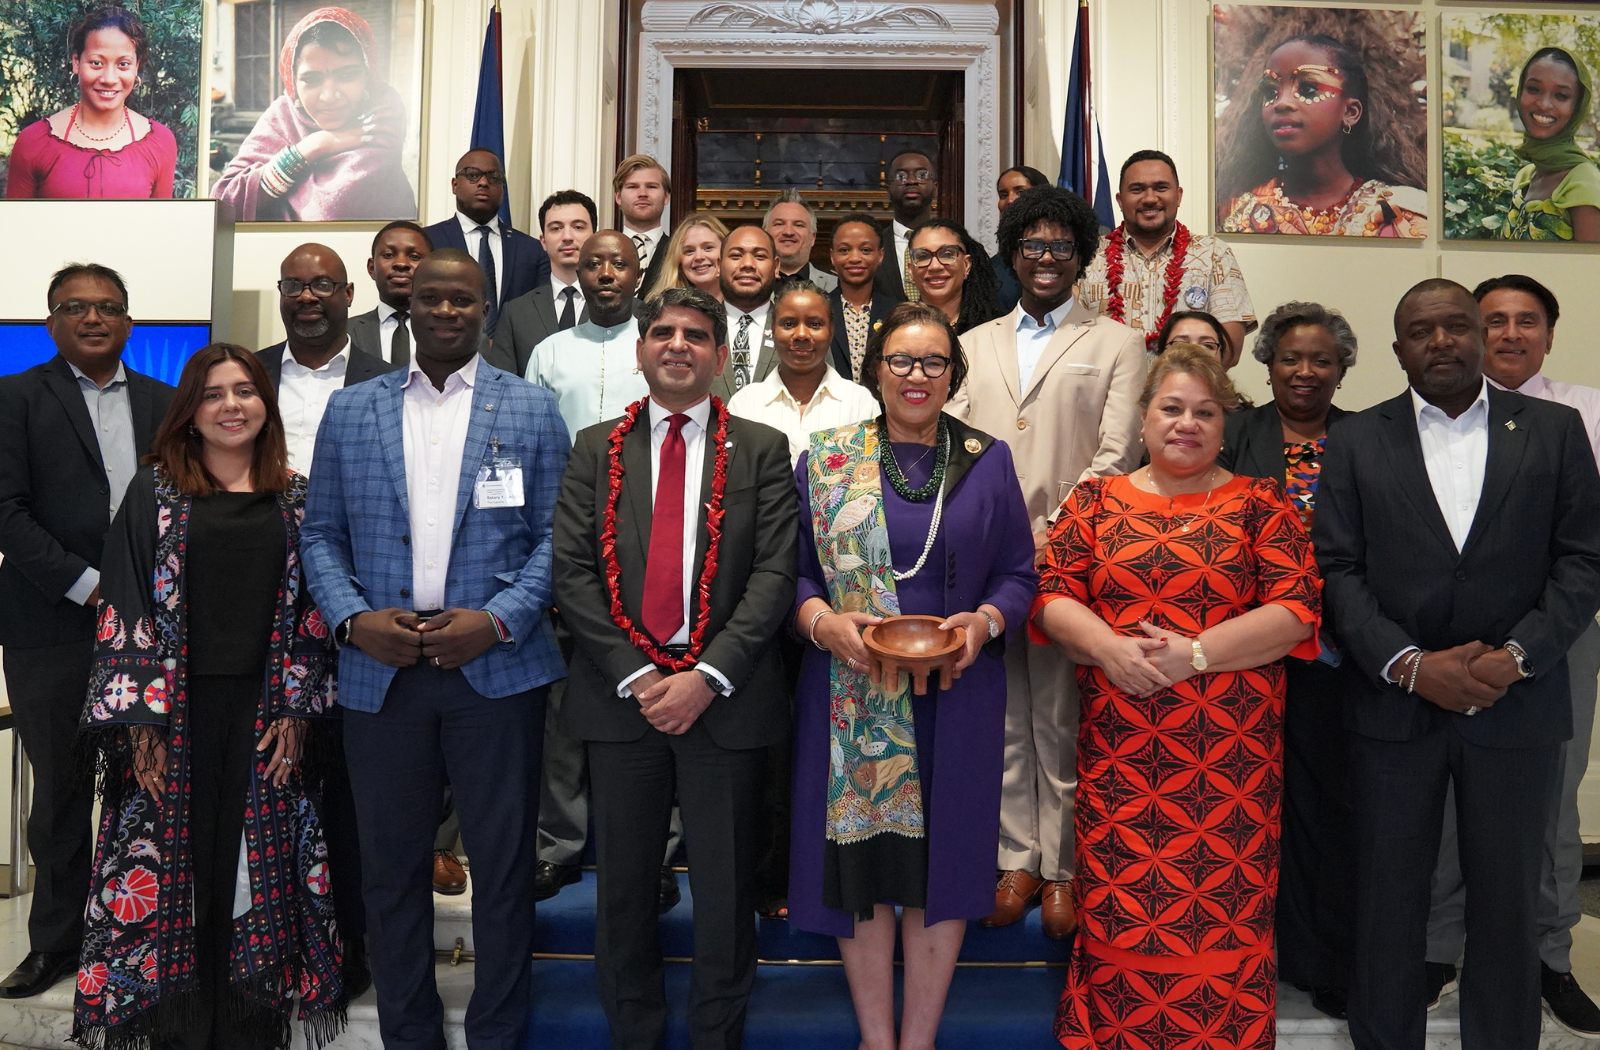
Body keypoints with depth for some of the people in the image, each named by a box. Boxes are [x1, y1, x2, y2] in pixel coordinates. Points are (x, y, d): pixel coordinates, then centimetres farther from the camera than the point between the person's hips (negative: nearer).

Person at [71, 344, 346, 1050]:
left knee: (259, 870, 5)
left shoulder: (295, 497, 7)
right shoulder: (154, 492, 3)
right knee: (174, 866, 4)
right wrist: (140, 723, -8)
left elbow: (311, 609, 5)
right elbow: (126, 608, -1)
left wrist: (296, 712, -3)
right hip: (174, 713, -1)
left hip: (267, 714, 1)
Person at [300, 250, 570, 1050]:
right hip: (379, 671, 2)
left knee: (503, 863, 5)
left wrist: (500, 619, -13)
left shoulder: (532, 410, 5)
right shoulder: (351, 410, 10)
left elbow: (555, 535, 1)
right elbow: (322, 534, 9)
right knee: (392, 867, 11)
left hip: (496, 668, -1)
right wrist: (351, 618, -8)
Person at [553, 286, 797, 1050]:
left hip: (724, 696, -1)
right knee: (623, 886, 11)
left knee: (724, 888, 8)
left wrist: (707, 676, -13)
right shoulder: (596, 448, 9)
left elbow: (774, 573, -4)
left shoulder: (763, 449, 5)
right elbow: (572, 570, 1)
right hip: (620, 694, 2)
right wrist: (634, 675, -9)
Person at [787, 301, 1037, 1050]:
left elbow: (1019, 572, 6)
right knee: (863, 857, 4)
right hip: (853, 694, 0)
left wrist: (985, 621, -13)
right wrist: (821, 620, -16)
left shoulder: (988, 461, 6)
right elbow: (791, 569, 3)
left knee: (941, 857, 6)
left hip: (958, 694, 1)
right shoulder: (825, 458, 4)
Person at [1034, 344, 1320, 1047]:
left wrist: (1195, 654, -13)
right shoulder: (1096, 501, 10)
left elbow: (1297, 608, -3)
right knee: (1117, 912, 4)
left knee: (1223, 912, 2)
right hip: (1119, 748, 1)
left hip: (1230, 750, -1)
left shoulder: (1259, 502, 5)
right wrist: (1107, 647, -14)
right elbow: (1050, 594, 4)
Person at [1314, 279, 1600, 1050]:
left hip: (1515, 705, 1)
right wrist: (1410, 665, -13)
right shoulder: (1357, 442, 4)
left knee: (1507, 899, 10)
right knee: (1389, 897, 8)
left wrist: (1516, 655, -13)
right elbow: (1338, 570, -2)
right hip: (1394, 702, 0)